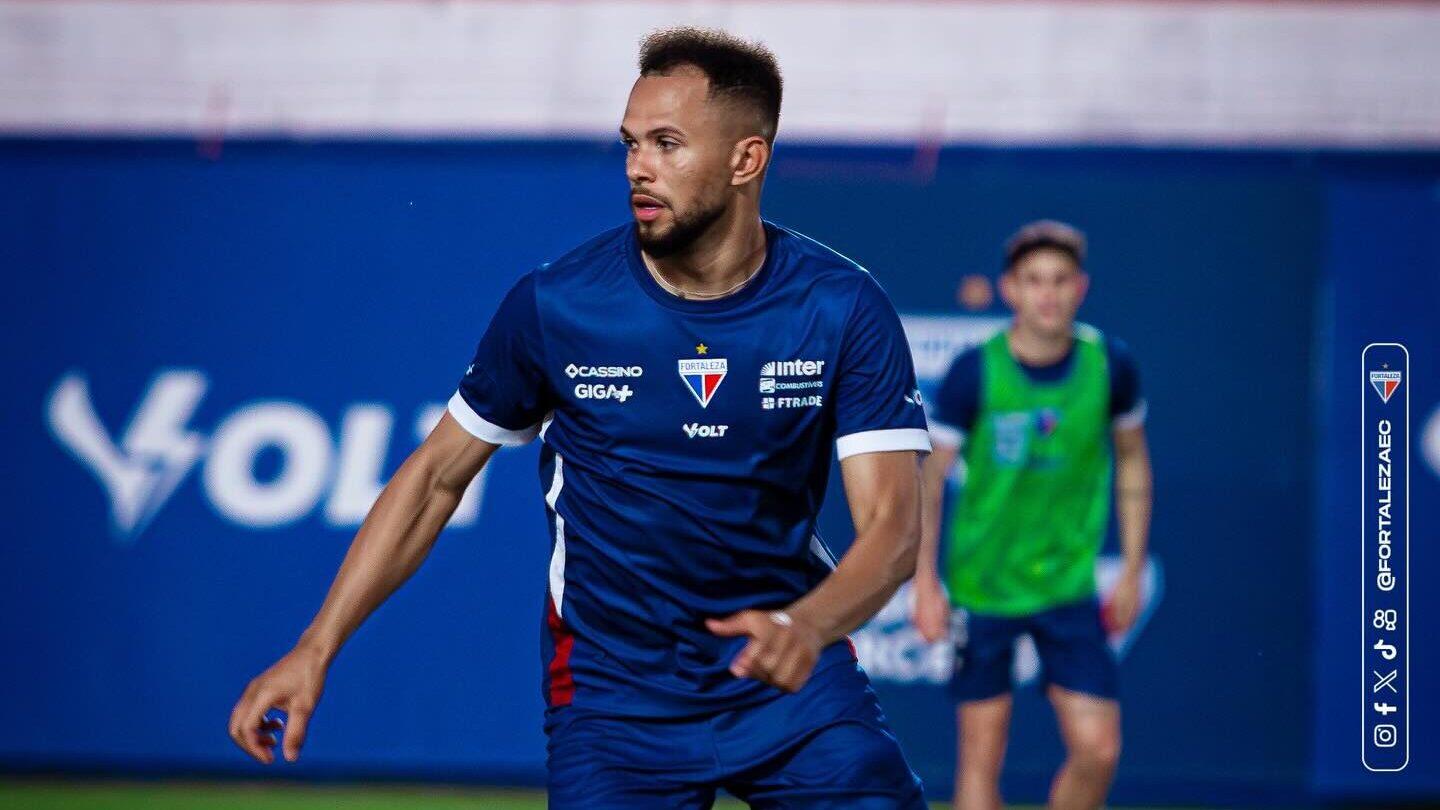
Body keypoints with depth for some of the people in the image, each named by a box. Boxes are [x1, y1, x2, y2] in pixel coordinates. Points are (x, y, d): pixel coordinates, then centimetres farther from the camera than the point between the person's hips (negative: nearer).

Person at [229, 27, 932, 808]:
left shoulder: (844, 308, -9)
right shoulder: (555, 304, -9)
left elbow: (892, 522, -14)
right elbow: (437, 475, 3)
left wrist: (806, 627, -35)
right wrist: (315, 650, -2)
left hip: (791, 678, 1)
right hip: (612, 697, -1)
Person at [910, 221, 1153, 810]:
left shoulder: (1110, 364, -6)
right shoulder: (974, 371, -13)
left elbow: (1132, 462, 10)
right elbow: (928, 478, -3)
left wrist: (1133, 572, 9)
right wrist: (925, 584, -6)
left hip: (1069, 587, 2)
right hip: (981, 581, -2)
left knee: (1097, 750, -6)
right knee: (982, 753, 0)